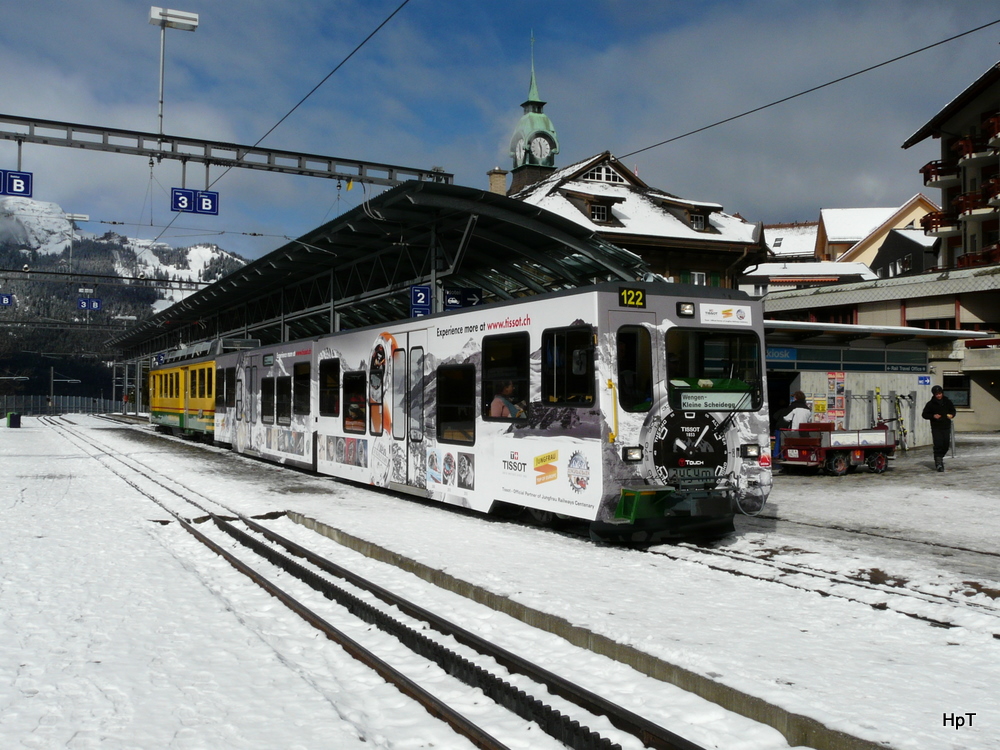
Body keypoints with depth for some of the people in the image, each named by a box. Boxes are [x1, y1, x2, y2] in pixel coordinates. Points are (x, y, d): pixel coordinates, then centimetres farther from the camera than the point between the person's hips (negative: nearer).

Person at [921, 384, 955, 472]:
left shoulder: (947, 402, 7)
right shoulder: (931, 404, -1)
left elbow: (953, 410, 20)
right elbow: (924, 414, 2)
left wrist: (951, 415, -3)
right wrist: (933, 416, -15)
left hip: (946, 427, 3)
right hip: (936, 428, -3)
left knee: (946, 445, 8)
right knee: (938, 445, -12)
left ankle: (940, 457, 33)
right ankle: (938, 462, -11)